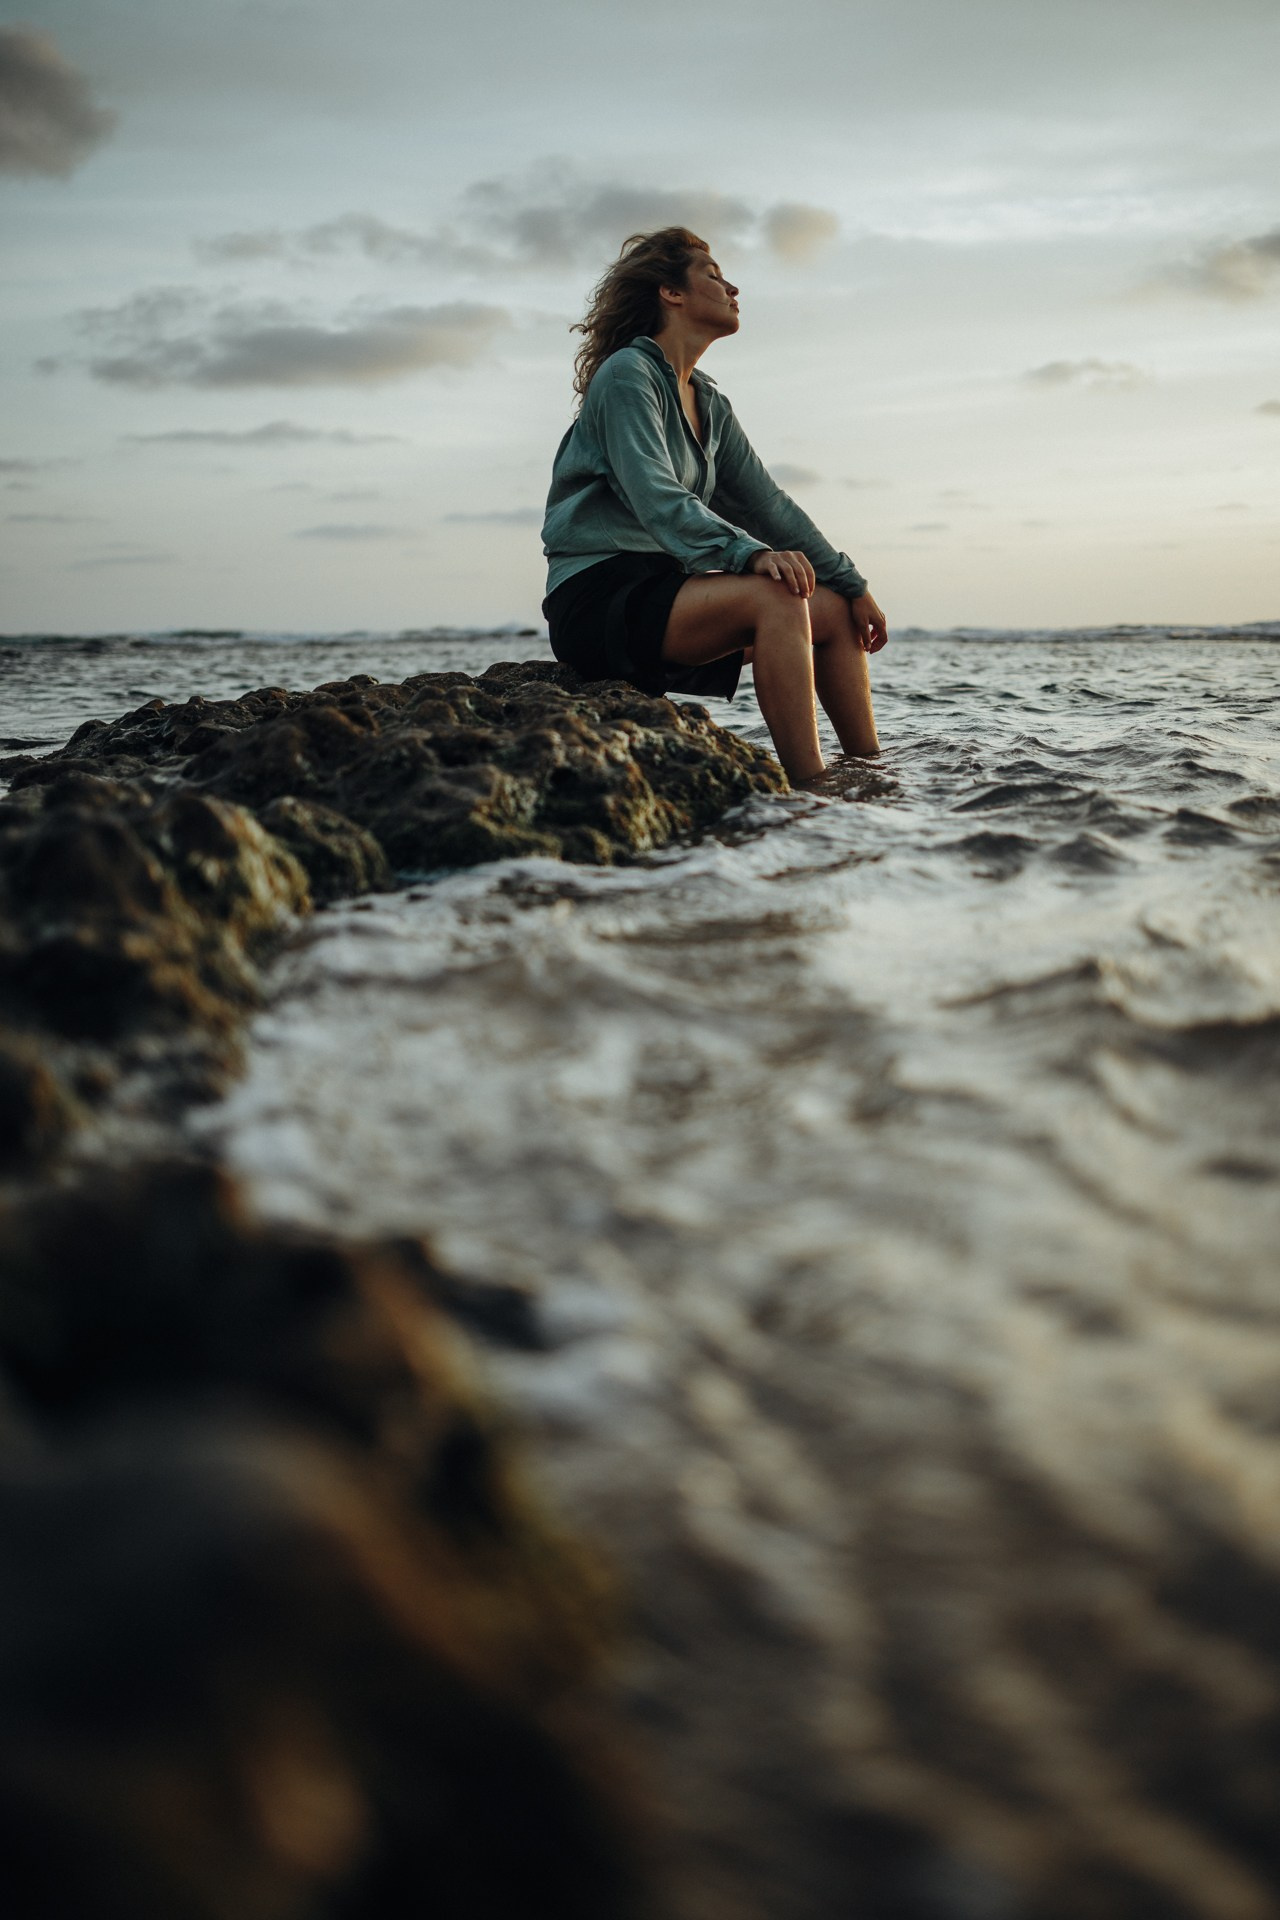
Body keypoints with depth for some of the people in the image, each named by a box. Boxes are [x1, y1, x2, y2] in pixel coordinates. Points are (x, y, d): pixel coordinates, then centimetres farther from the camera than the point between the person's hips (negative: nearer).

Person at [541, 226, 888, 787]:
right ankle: (810, 791, -33)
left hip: (662, 588, 9)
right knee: (775, 597, -29)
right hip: (598, 597, -9)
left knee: (835, 610, 1)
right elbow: (656, 499, -23)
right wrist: (749, 552, -37)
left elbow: (768, 504, 17)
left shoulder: (710, 404, 18)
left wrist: (851, 583, 9)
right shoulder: (627, 374, -8)